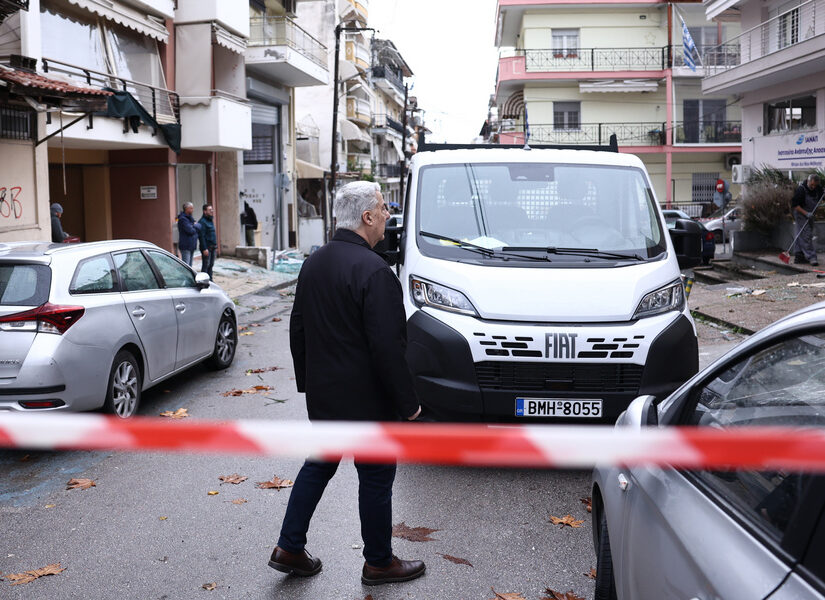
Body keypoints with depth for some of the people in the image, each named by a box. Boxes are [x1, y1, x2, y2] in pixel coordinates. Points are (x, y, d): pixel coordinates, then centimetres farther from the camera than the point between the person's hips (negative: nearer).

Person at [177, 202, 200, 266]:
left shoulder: (190, 218, 17)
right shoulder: (183, 219, -13)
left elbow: (199, 226, 10)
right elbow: (190, 231, -20)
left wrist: (195, 226, -11)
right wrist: (196, 228, 0)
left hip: (191, 246, 9)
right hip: (185, 247, -9)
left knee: (189, 266, 13)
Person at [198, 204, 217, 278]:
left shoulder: (211, 220, 16)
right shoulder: (202, 221, -13)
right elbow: (201, 236, -18)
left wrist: (215, 246, 18)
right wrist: (204, 249, -22)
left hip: (213, 247, 9)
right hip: (206, 247, -9)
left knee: (211, 265, 12)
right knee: (206, 265, -5)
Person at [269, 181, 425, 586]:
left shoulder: (313, 263, 5)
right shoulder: (373, 271, -22)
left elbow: (298, 330, 13)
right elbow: (386, 348, -23)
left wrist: (306, 381, 23)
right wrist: (407, 403, -14)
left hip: (322, 396, 8)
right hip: (366, 400, -8)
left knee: (317, 466, 20)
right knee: (376, 479, 8)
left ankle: (289, 549, 26)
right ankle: (379, 563, 23)